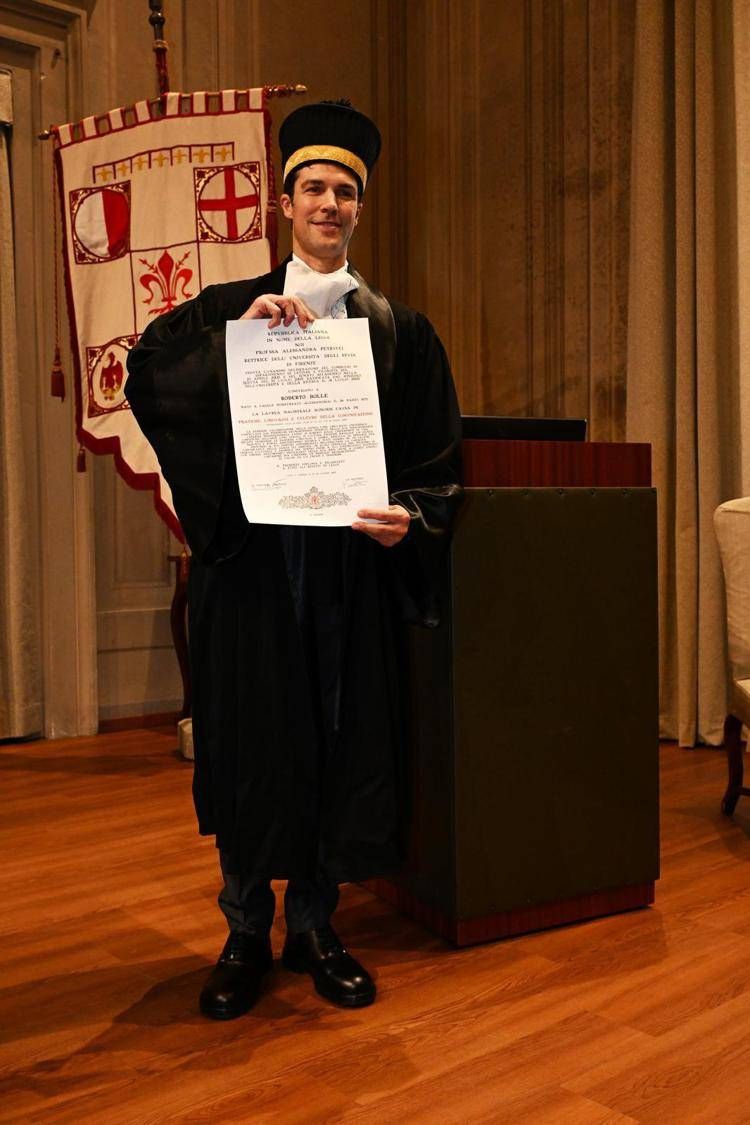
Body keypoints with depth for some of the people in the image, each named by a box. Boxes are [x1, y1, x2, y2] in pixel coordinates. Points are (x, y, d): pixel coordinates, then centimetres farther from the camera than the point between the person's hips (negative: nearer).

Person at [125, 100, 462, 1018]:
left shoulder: (398, 330, 10)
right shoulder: (229, 308, 10)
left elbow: (438, 456, 7)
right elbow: (146, 376, -6)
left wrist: (410, 517, -11)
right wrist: (239, 333, -16)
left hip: (351, 562, 1)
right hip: (248, 556, 0)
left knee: (341, 743, 5)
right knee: (250, 743, 4)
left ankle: (315, 927, 24)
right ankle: (246, 934, 22)